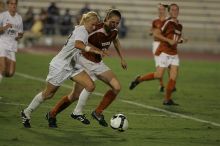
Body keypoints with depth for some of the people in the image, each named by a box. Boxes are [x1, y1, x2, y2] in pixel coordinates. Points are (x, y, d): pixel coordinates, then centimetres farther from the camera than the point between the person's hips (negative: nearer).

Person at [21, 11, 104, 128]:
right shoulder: (81, 30, -19)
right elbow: (78, 44, -41)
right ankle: (26, 113, 23)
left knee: (90, 86, -10)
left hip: (72, 66, 9)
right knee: (48, 94, 4)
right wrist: (93, 50, -52)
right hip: (59, 66, -9)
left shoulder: (84, 31, 9)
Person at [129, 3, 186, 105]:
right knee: (158, 75, -12)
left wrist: (180, 40, 7)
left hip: (174, 54, 7)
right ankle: (139, 79, 12)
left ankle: (167, 99, 4)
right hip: (164, 52, -7)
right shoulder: (167, 22, -9)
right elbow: (155, 34, -16)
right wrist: (169, 40, -20)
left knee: (173, 77, -4)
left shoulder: (179, 26, 15)